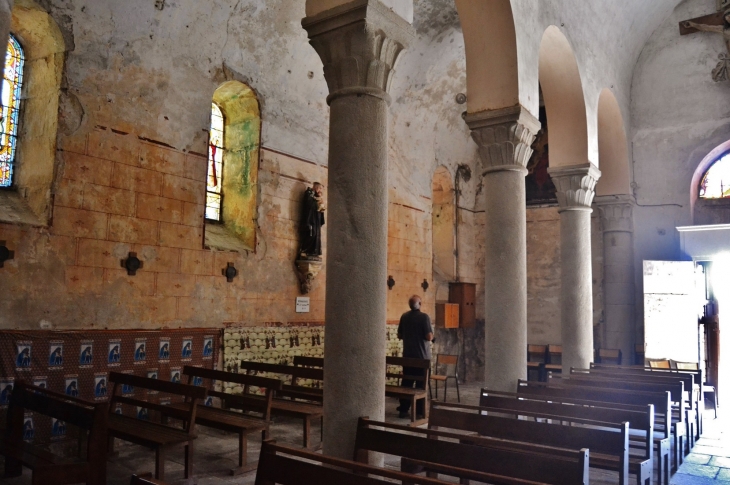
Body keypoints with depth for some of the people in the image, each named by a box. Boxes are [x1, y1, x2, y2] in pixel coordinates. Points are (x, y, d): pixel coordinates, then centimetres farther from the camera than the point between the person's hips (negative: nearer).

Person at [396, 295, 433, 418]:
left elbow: (400, 336, 11)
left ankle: (403, 410, 13)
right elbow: (429, 337, -17)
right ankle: (420, 412, 7)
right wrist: (432, 334, 5)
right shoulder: (424, 317, -13)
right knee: (421, 384, 4)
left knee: (406, 382, 10)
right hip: (422, 356, -4)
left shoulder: (404, 316, 4)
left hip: (407, 355, 4)